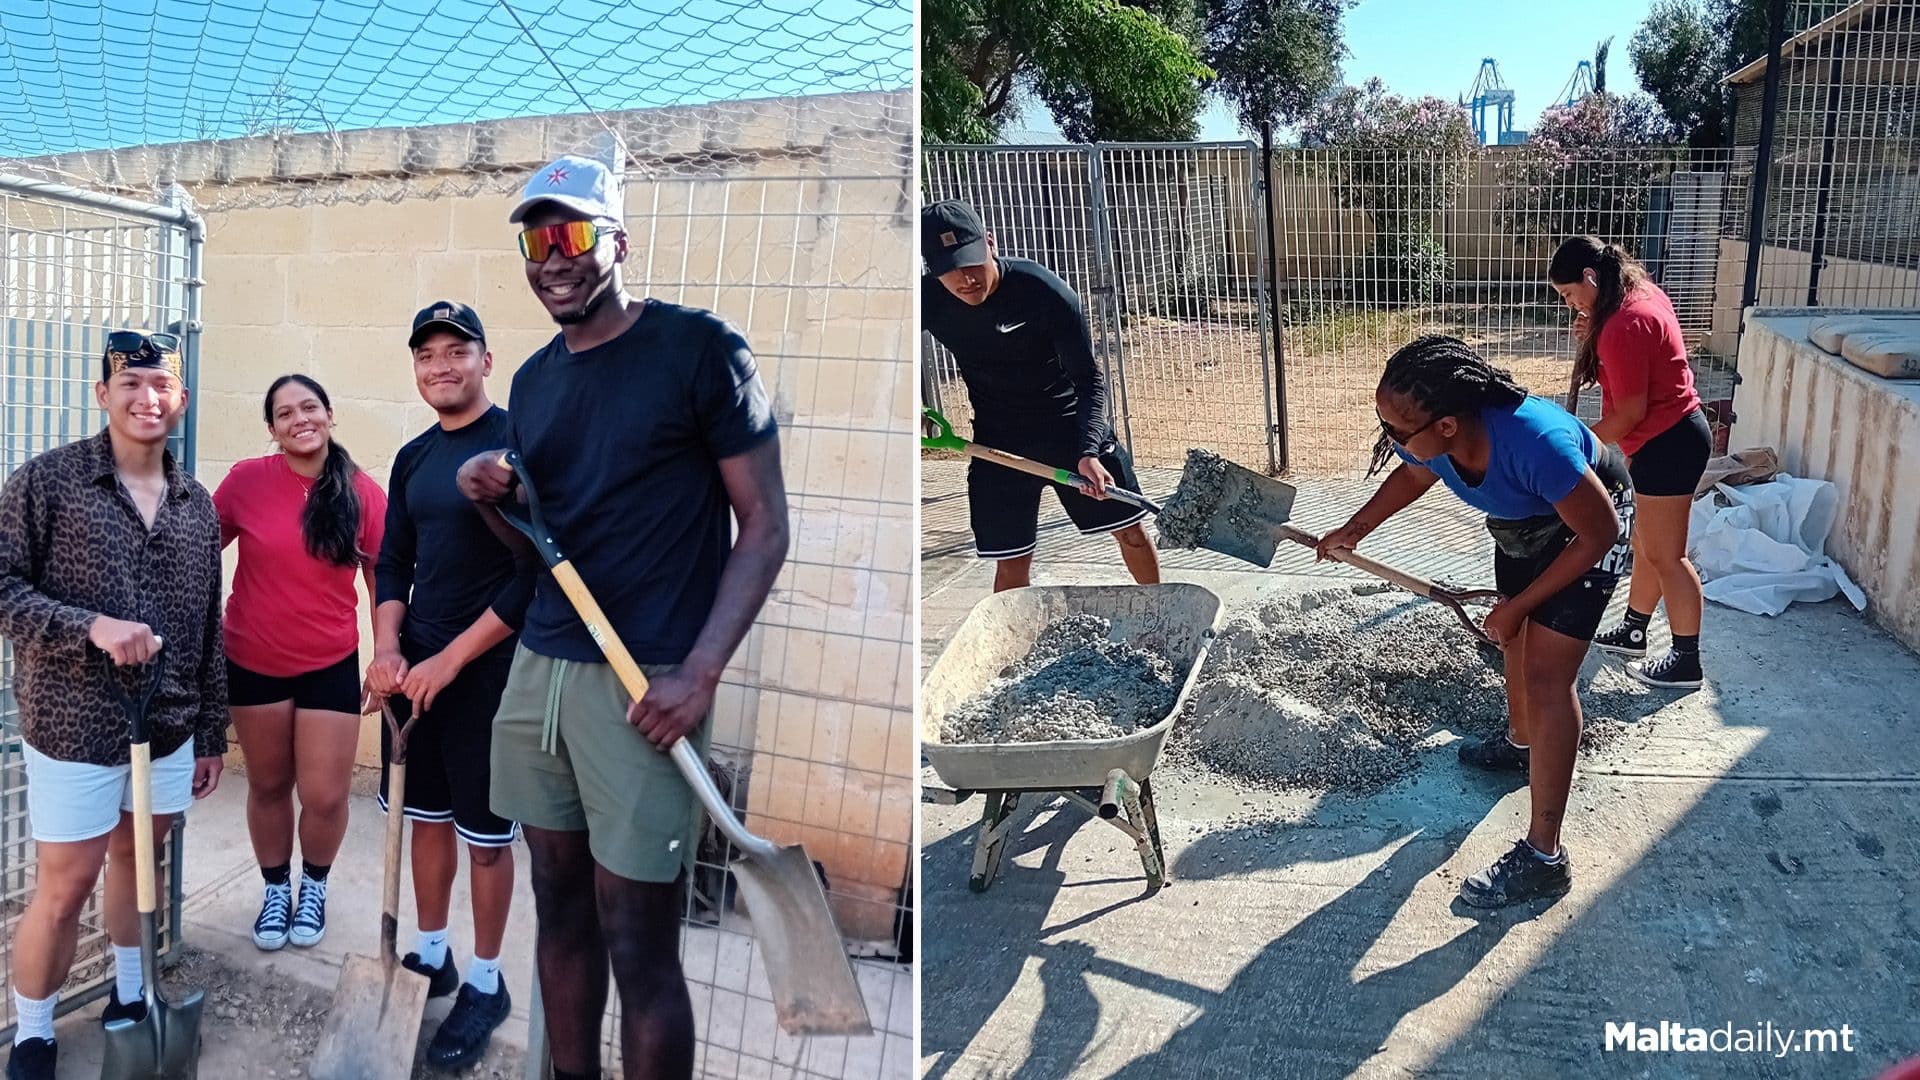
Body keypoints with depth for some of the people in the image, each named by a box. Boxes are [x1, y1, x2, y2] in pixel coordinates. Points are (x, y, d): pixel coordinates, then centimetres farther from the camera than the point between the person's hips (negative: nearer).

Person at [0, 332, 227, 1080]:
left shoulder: (198, 505, 6)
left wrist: (212, 733, 13)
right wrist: (90, 626, -25)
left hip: (169, 730, 4)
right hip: (74, 730, -4)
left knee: (137, 859, 19)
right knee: (64, 887, 3)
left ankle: (130, 994, 38)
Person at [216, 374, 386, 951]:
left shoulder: (365, 494, -8)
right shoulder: (246, 481, -9)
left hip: (331, 665, 0)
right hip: (254, 662, 0)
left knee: (325, 796, 2)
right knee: (268, 786, 15)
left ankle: (314, 886, 31)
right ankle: (275, 888, 38)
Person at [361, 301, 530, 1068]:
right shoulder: (412, 458, 10)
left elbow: (534, 576, -17)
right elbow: (393, 566, 13)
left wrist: (450, 660, -16)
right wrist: (388, 650, -4)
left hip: (487, 670, -6)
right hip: (415, 665, 7)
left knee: (486, 832, 4)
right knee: (427, 815, 16)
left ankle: (486, 984, 19)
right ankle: (431, 956, 33)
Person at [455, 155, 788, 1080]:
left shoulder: (700, 348, -7)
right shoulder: (534, 378, 14)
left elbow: (765, 527, -8)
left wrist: (701, 673, -17)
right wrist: (489, 500, -2)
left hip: (646, 685, -6)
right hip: (537, 669, 7)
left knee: (638, 946, -2)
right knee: (559, 908, 14)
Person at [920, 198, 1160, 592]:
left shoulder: (1046, 291, -26)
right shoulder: (927, 300, -17)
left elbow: (1088, 378, -18)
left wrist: (1088, 451, -30)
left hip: (1072, 425, -1)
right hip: (998, 441, 2)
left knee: (1130, 529, 8)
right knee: (1011, 562, 2)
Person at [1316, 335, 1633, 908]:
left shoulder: (1535, 441, -45)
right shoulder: (1429, 439, -25)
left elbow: (1600, 533, -30)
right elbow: (1414, 475, 4)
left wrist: (1518, 605, -23)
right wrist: (1354, 529, -3)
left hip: (1587, 529, -7)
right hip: (1521, 522, 7)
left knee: (1546, 676, -14)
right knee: (1517, 640, 25)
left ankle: (1544, 857, -9)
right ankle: (1521, 743, 54)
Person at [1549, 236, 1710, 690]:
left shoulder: (1623, 325, -24)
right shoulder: (1644, 294, 7)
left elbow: (1630, 412, -22)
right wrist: (1595, 335, 6)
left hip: (1667, 446, -10)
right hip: (1674, 435, 10)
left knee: (1665, 554, -2)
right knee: (1647, 544, 20)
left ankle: (1686, 661, 7)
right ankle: (1633, 631, 34)